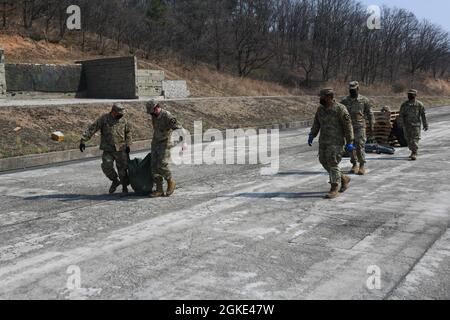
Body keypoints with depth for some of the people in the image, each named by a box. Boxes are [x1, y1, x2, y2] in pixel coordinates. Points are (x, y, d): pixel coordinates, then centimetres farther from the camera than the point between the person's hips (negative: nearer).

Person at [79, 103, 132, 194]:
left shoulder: (123, 120, 3)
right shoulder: (103, 119, -5)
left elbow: (128, 133, 15)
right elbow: (91, 129, -6)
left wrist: (128, 145, 4)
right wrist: (83, 140, -13)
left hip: (121, 150, 1)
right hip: (108, 150, -1)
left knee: (123, 169, 2)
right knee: (106, 167, -11)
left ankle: (125, 187, 20)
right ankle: (115, 181, 16)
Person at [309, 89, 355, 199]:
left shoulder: (340, 109, -11)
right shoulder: (320, 109, 9)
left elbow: (348, 126, -10)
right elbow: (316, 124, 16)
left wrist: (349, 142, -12)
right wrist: (311, 136, 5)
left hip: (336, 142, -7)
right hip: (323, 142, 7)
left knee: (333, 164, -11)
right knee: (325, 162, 9)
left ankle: (334, 190, -4)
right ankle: (344, 179, 29)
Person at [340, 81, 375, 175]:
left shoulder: (364, 100, 0)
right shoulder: (345, 101, 5)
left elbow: (370, 114, 3)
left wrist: (372, 126, -1)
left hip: (360, 126, -3)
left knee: (360, 146, -9)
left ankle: (362, 166, -1)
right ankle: (354, 165, 17)